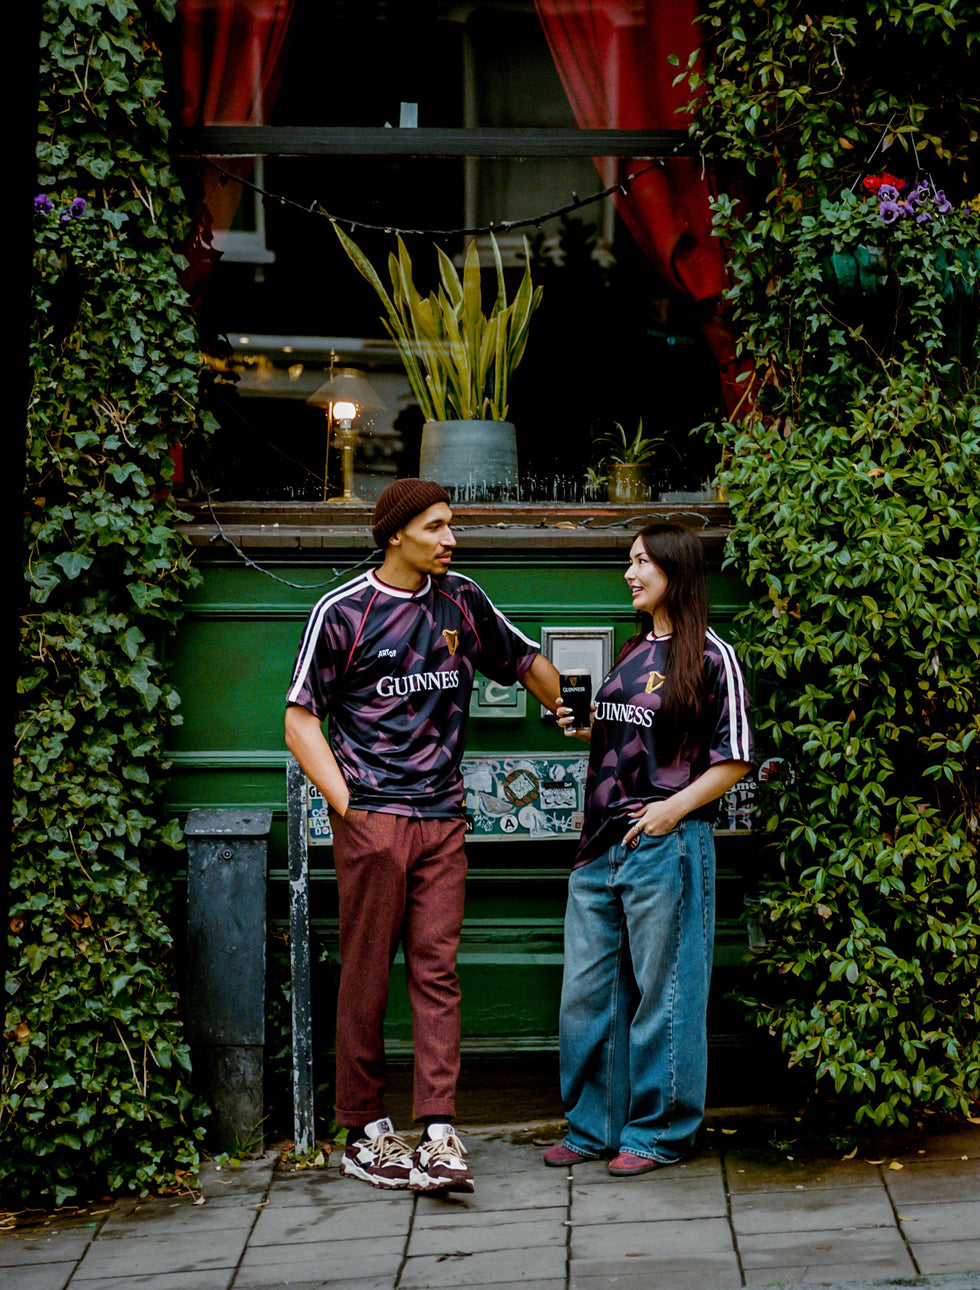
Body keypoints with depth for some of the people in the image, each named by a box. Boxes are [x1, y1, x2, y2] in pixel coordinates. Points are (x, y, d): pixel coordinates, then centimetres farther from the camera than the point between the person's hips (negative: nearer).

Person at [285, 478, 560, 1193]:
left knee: (438, 972, -3)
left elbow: (528, 664, 25)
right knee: (366, 977, 1)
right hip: (371, 818, -3)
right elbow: (300, 719, -1)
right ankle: (365, 1133, 10)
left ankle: (440, 1135, -7)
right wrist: (346, 803, -8)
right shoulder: (342, 613, -1)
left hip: (444, 817, 3)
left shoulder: (461, 600, 11)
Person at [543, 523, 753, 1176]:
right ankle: (595, 1127, 19)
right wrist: (588, 729, 9)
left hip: (665, 845, -7)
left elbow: (735, 759, -7)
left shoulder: (711, 656, -6)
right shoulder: (633, 652, 17)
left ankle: (659, 1131, 11)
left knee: (661, 991, 1)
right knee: (587, 991, 9)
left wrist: (674, 808, -17)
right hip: (604, 845, 7)